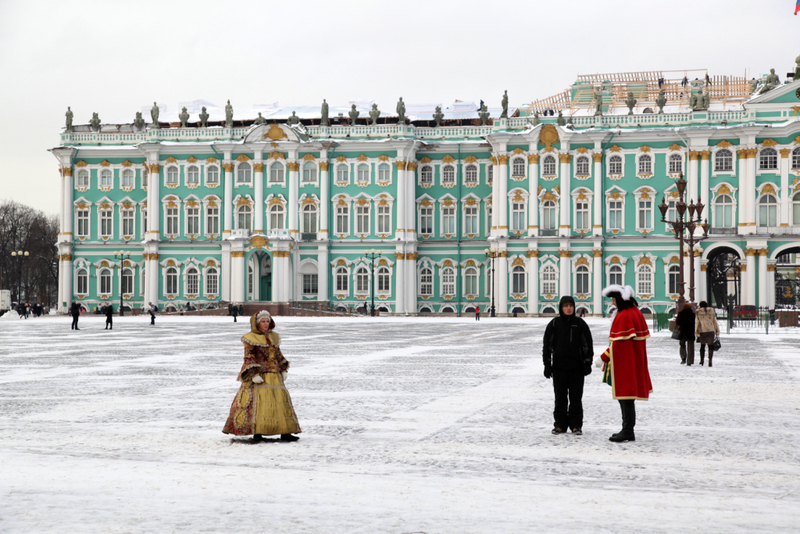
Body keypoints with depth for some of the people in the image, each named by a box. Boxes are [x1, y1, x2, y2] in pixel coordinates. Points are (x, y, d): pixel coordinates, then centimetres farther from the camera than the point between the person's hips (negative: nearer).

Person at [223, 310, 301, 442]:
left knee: (281, 400, 2)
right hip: (259, 376, -6)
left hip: (274, 376, 6)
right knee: (259, 401, -11)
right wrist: (254, 374, -17)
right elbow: (249, 357, -7)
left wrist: (283, 370, 14)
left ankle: (285, 432, 5)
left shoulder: (273, 336, 16)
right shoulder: (250, 338, -2)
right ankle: (257, 432, -8)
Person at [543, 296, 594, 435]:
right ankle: (560, 425, 13)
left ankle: (576, 425, 8)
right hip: (558, 367, 1)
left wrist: (587, 363, 2)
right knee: (560, 397, 5)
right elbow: (547, 344, 6)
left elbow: (588, 344, 7)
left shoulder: (580, 323, 3)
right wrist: (547, 364, 1)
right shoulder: (554, 324, 3)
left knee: (576, 397, 1)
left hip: (576, 367, 0)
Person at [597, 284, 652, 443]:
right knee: (626, 395, 15)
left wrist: (603, 358, -15)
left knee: (625, 396, -6)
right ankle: (627, 430, 20)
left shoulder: (624, 316, -19)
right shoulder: (636, 312, 11)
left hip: (624, 362, -10)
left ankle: (628, 431, -4)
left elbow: (618, 342, -21)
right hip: (634, 360, 10)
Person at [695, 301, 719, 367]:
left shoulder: (698, 313, 0)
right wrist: (717, 331, 10)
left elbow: (697, 323, -1)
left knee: (702, 345, 15)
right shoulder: (712, 312, 4)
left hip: (702, 332, 0)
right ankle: (710, 361, -11)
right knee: (710, 346, 0)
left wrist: (696, 333, 1)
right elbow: (715, 322, 6)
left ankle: (701, 360, 20)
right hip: (711, 331, 0)